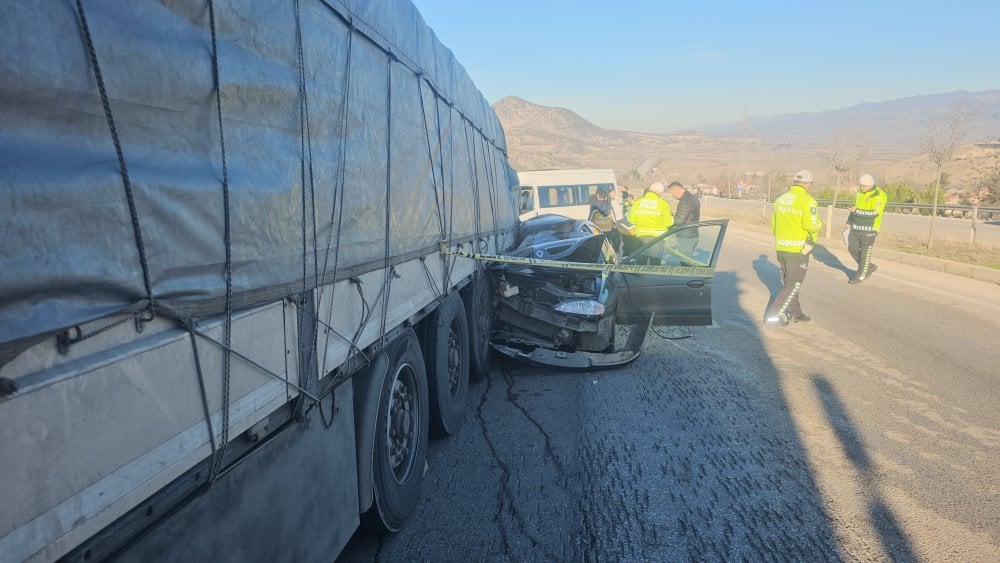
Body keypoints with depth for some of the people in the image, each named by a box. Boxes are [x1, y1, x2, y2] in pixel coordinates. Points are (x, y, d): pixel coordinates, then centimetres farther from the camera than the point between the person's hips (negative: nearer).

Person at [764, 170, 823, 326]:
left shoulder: (780, 199, 8)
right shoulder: (807, 200, -14)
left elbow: (773, 224, 14)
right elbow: (811, 225, -20)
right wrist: (819, 223, 1)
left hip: (781, 247, 7)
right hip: (798, 249, -7)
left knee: (787, 282, 18)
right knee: (793, 284, 1)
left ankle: (794, 313, 30)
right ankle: (773, 315, -3)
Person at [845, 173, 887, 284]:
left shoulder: (879, 195, -14)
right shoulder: (860, 193, 11)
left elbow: (875, 213, -24)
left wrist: (857, 211, -27)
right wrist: (849, 222, 17)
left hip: (868, 229, -8)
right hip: (856, 227, 8)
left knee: (865, 252, 0)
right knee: (852, 248, 9)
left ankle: (861, 275, 11)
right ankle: (869, 267, 27)